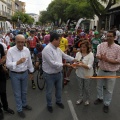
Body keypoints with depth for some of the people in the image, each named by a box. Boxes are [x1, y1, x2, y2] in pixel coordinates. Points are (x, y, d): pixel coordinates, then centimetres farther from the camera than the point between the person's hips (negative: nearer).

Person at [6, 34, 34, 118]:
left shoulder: (27, 50, -6)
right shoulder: (10, 50, -17)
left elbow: (29, 62, 6)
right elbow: (8, 64, -21)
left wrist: (31, 71, 13)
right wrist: (18, 62, -35)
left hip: (25, 73, 4)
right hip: (15, 74, -4)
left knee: (24, 91, 23)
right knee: (17, 93, 11)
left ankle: (24, 104, 47)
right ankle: (19, 109, 31)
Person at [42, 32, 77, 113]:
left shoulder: (57, 48, 4)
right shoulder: (47, 49, -25)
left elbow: (65, 56, 14)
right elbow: (53, 63, -30)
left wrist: (74, 59, 8)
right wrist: (63, 64, -24)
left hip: (58, 73, 8)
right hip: (50, 75, -8)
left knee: (59, 89, 23)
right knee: (49, 91, 13)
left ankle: (58, 101, 47)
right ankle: (49, 105, 36)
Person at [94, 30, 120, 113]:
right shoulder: (101, 45, -5)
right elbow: (98, 56, -10)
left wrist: (107, 60, -27)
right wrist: (102, 57, -32)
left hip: (111, 72, -3)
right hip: (101, 70, 3)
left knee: (109, 90, 11)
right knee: (99, 86, 22)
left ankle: (106, 104, 31)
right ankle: (100, 98, 47)